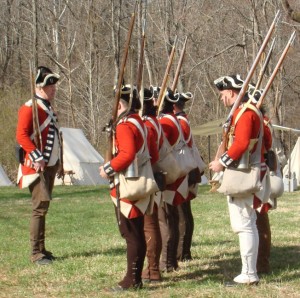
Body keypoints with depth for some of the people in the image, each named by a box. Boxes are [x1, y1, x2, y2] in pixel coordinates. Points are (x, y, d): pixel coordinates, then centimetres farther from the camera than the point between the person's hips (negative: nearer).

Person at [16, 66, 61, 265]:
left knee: (43, 207, 11)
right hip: (37, 167, -9)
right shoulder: (30, 108, -11)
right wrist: (37, 157, -24)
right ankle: (36, 253, -9)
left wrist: (57, 162, 18)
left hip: (51, 166, 9)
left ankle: (41, 249, 17)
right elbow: (21, 135, -19)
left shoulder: (49, 108, 18)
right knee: (41, 206, -12)